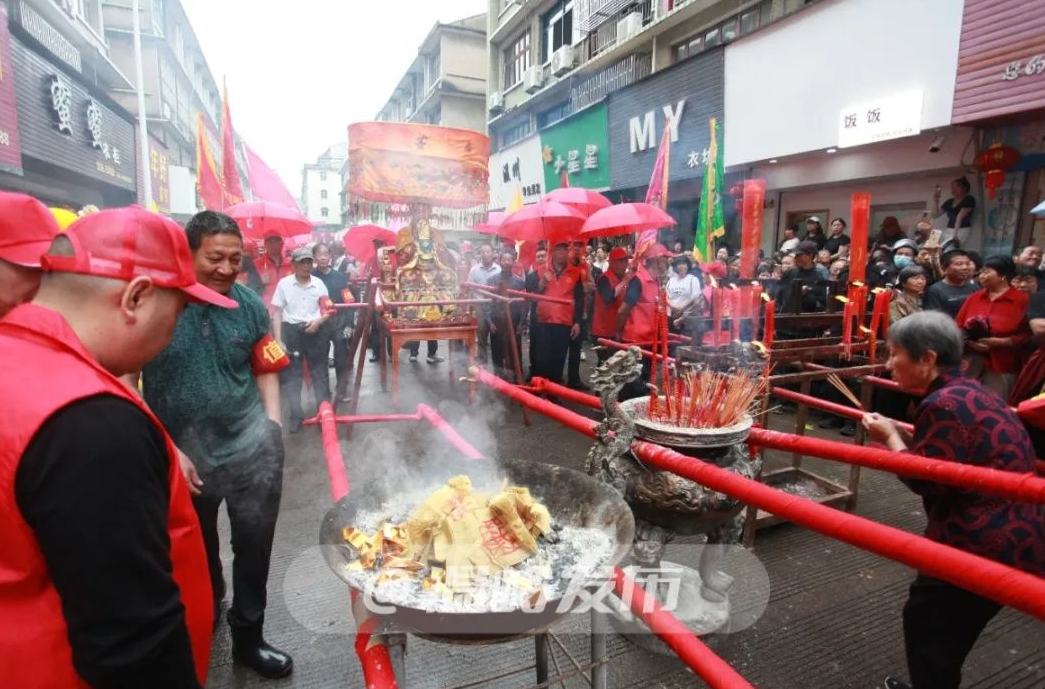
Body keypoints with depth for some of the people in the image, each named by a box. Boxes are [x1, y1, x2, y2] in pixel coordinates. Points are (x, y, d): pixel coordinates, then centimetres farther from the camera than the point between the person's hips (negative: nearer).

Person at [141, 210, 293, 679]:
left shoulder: (250, 304, -5)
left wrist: (272, 427, -4)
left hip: (251, 447, 1)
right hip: (184, 454, 0)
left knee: (254, 545, 12)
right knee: (196, 551, 25)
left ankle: (248, 637, 34)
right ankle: (208, 601, 56)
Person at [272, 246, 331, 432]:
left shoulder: (318, 283, 3)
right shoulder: (284, 283, -2)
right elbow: (277, 313, 0)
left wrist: (318, 321, -12)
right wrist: (278, 340, -6)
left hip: (314, 332, 1)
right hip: (291, 331, -1)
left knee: (320, 373, 6)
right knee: (291, 375, 4)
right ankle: (296, 415, 15)